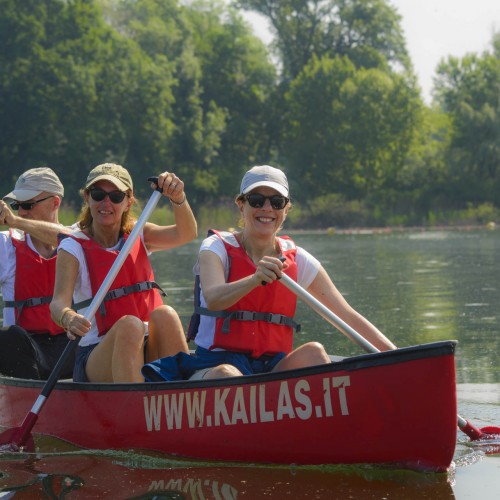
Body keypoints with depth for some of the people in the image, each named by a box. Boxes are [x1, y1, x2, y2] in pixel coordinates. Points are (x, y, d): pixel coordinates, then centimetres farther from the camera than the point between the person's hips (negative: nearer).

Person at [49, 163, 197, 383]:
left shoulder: (139, 237, 13)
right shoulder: (73, 248, 1)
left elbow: (186, 234, -6)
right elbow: (58, 302, -15)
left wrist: (178, 198, -26)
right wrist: (68, 318, -40)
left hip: (149, 353, 3)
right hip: (96, 359, -3)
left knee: (165, 315, -28)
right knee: (129, 325, -33)